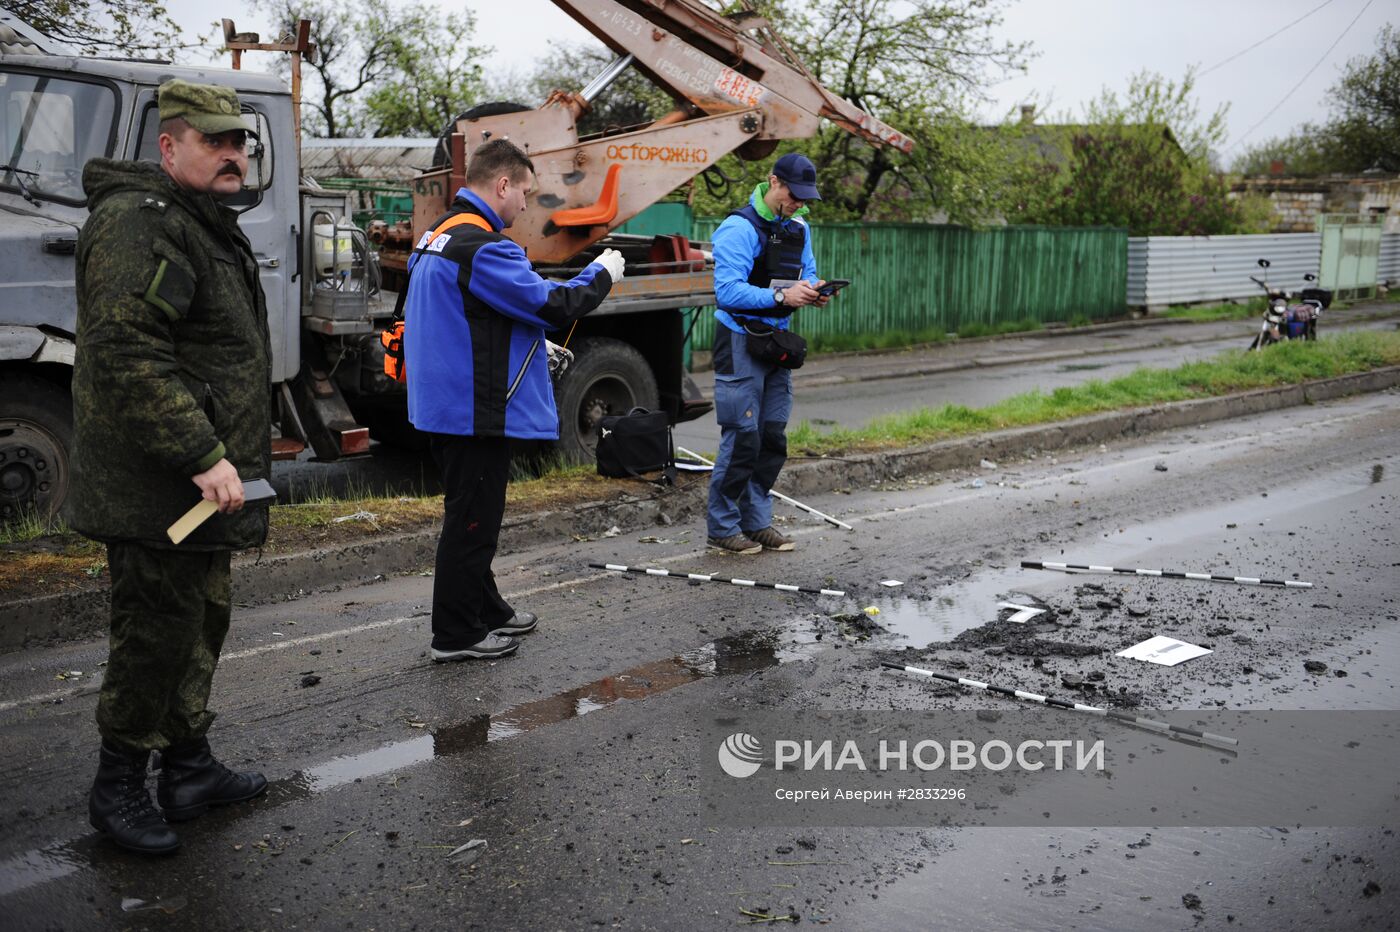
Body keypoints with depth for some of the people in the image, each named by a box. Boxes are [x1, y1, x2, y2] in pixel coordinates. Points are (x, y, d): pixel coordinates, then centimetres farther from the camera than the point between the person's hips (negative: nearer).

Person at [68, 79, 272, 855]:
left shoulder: (206, 225, 18)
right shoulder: (139, 223, -16)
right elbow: (127, 358, -26)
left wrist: (228, 457, 25)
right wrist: (203, 458, -27)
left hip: (201, 485, 10)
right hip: (155, 491, -10)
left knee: (201, 623, 18)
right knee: (154, 636, -2)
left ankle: (190, 769, 32)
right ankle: (117, 789, 15)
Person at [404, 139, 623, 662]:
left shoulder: (439, 234, 13)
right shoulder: (482, 246, -21)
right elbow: (552, 304, -21)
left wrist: (538, 345, 19)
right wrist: (602, 274, -4)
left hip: (444, 401, 10)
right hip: (475, 409, -10)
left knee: (474, 515, 20)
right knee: (471, 520, 0)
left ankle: (486, 610, 34)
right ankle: (456, 635, 11)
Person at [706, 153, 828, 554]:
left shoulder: (799, 228, 10)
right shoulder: (740, 227, -16)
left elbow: (807, 273, 18)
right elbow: (727, 291, -23)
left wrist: (813, 291, -6)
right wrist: (781, 296, -30)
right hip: (741, 339, -8)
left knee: (773, 437, 10)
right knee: (743, 437, -7)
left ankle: (757, 521, 21)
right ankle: (722, 526, 5)